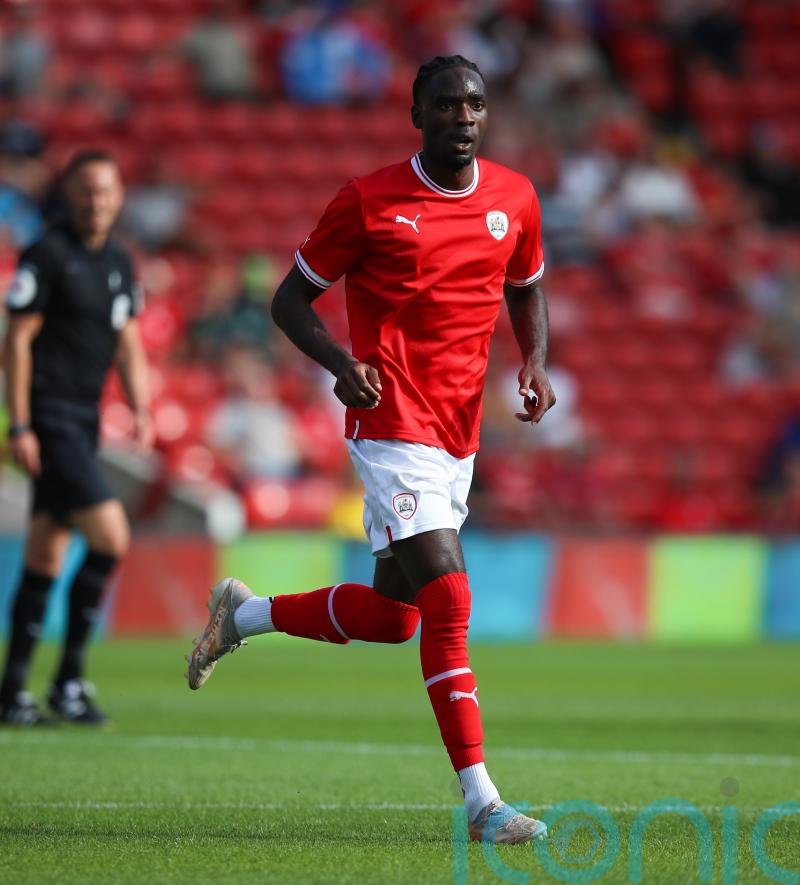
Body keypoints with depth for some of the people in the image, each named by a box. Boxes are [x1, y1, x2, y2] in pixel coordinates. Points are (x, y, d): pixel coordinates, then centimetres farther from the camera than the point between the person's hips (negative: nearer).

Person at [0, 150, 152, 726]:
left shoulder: (120, 264, 14)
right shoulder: (48, 256, -9)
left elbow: (128, 344, 19)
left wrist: (141, 408, 4)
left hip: (85, 419, 8)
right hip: (51, 417, -8)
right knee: (111, 537, -16)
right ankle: (70, 677, -8)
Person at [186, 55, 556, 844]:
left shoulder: (514, 199, 7)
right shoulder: (368, 202, -6)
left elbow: (526, 292, 24)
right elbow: (291, 298, 1)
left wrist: (535, 363, 3)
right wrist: (342, 364, -18)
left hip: (459, 433, 6)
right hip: (392, 422, -6)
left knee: (391, 615, 13)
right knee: (447, 597, -17)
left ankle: (243, 614, 39)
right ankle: (481, 802, -16)